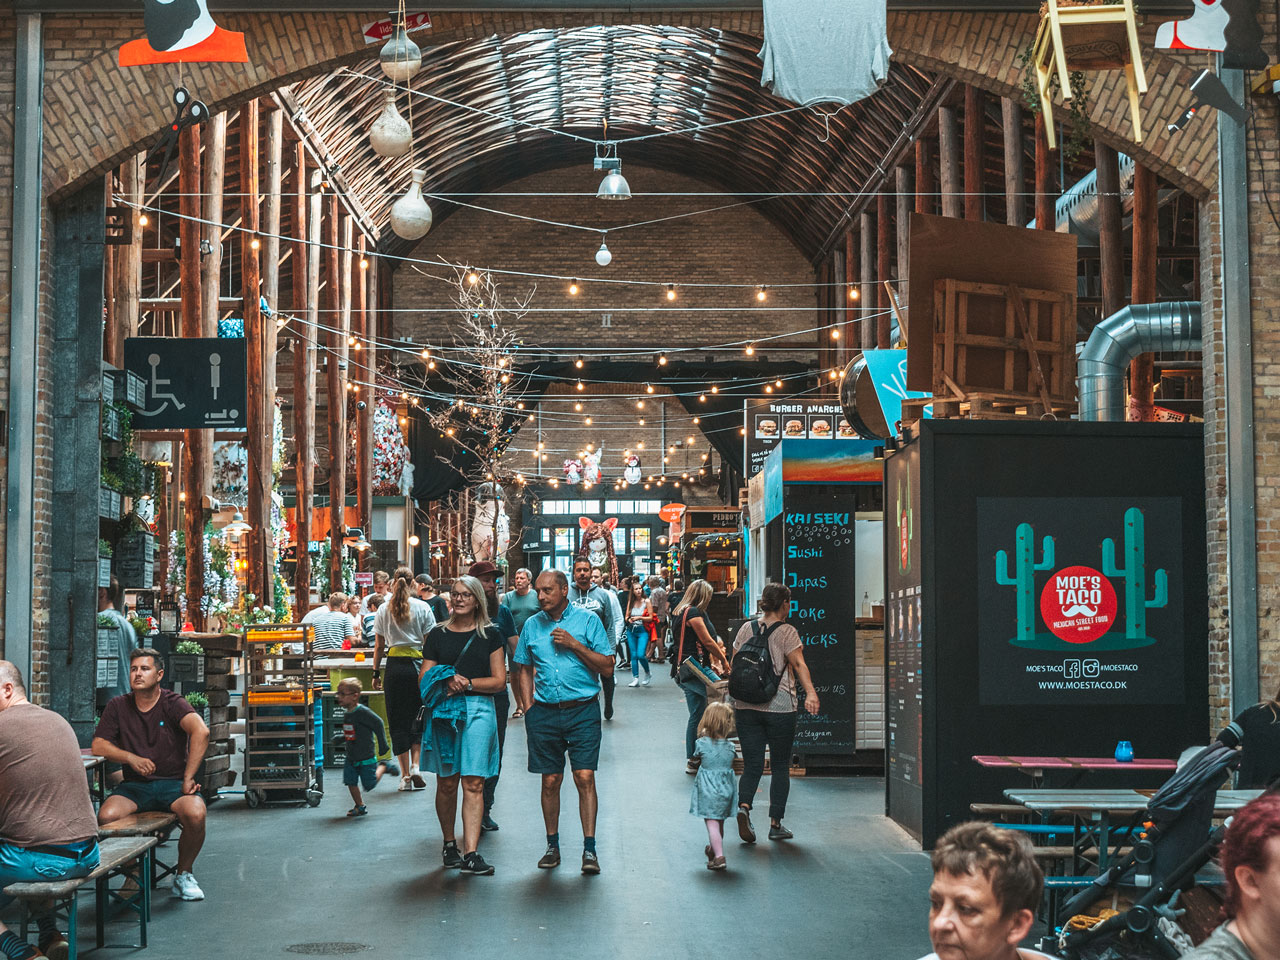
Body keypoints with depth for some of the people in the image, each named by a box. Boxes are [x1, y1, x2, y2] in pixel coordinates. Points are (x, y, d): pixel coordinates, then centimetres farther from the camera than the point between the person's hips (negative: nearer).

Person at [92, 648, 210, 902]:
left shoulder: (172, 703, -3)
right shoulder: (118, 706, 9)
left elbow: (201, 731, -20)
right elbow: (98, 746, 5)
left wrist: (188, 778, -26)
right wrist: (132, 758, -13)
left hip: (173, 783, -2)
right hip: (135, 785, 2)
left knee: (195, 814, -33)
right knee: (106, 816, -30)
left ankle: (183, 874, -2)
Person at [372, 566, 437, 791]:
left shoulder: (384, 609, 4)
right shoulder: (422, 608, -1)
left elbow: (379, 646, 6)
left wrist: (376, 673, 12)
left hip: (395, 665, 1)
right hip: (418, 665, -1)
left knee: (398, 721, 6)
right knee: (417, 717, 13)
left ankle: (405, 775, 5)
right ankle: (415, 765, -3)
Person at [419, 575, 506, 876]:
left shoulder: (491, 635, 8)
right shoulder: (438, 635, 12)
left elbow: (499, 681, 4)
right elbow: (424, 679, 9)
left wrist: (467, 683, -10)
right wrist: (445, 682, -11)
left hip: (479, 710, -2)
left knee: (473, 783, -8)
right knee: (446, 783, 5)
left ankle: (470, 853, -11)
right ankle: (449, 843, 22)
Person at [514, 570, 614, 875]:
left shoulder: (588, 619, 0)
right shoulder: (532, 625, 10)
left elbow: (607, 667, -2)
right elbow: (525, 670, 17)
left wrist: (575, 645, -12)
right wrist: (529, 709, 7)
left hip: (582, 710, -3)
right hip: (544, 713, 3)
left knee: (585, 777, -8)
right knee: (550, 780, 6)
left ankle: (589, 848, -3)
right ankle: (552, 846, 17)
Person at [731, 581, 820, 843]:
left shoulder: (745, 629, 8)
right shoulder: (786, 632, -5)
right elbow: (799, 664, -17)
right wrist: (810, 693, -26)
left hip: (746, 706, 4)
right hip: (780, 708, -4)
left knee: (752, 765, 6)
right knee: (780, 766, 8)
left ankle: (744, 806, -20)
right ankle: (775, 823, 10)